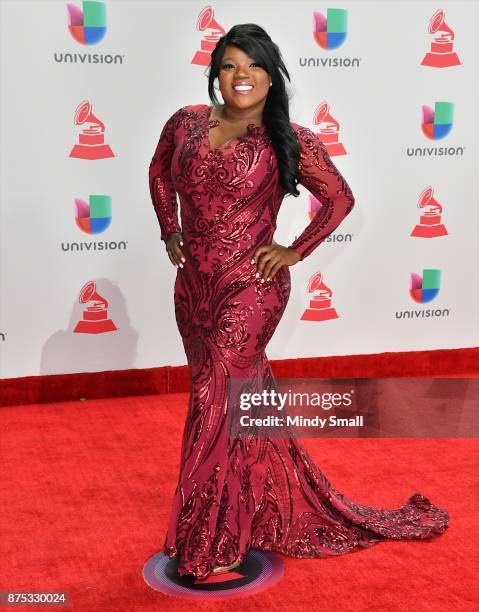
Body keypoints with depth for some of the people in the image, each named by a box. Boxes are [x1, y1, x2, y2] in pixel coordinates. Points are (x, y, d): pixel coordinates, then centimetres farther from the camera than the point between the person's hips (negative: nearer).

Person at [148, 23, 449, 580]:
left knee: (216, 399, -6)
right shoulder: (186, 123, 5)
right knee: (240, 397, 15)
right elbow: (159, 172, 22)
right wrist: (170, 232, 13)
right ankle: (269, 514, 36)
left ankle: (213, 544, 11)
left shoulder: (290, 141, -6)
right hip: (193, 284, 5)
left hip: (249, 288, -5)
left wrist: (296, 251, -3)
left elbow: (339, 198, 2)